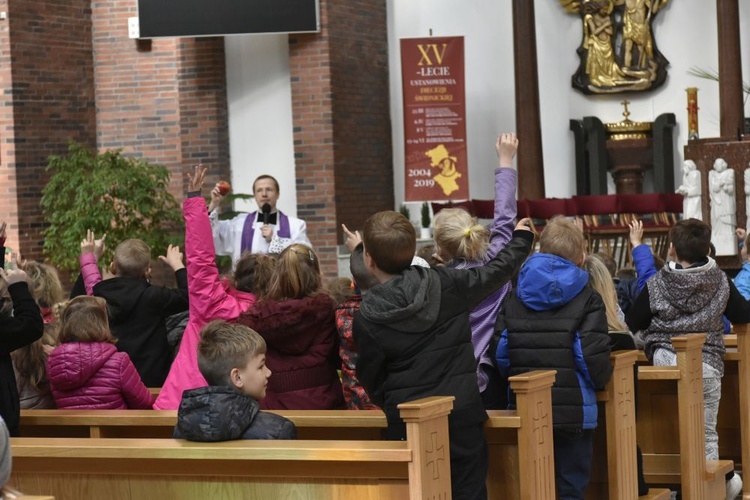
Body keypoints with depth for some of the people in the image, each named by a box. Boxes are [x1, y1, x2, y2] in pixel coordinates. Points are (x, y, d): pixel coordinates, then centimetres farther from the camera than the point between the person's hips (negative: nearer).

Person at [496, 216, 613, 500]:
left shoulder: (515, 298, 5)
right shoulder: (586, 298, -7)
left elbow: (501, 351, 1)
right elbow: (593, 356, -13)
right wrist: (600, 381, 7)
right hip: (572, 410, -4)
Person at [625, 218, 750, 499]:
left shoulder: (657, 286, -5)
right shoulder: (720, 282, 0)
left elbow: (631, 325, 5)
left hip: (665, 360, -2)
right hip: (707, 364, 3)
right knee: (707, 434, 11)